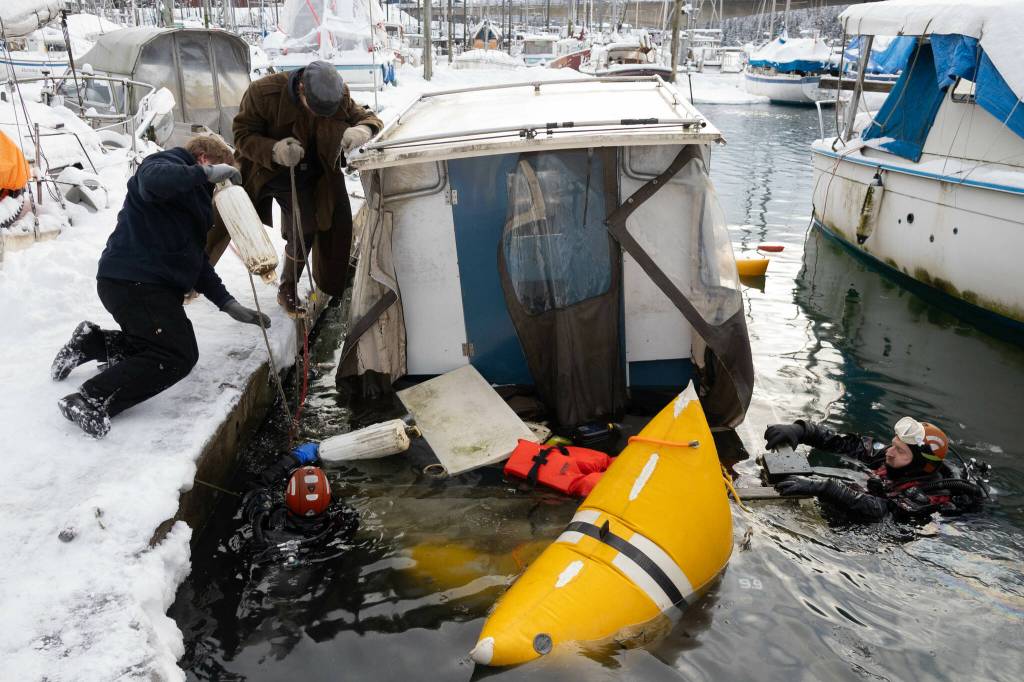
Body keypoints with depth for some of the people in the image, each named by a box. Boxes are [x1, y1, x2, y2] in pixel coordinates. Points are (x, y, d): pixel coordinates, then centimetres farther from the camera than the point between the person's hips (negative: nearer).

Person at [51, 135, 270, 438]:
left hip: (152, 284, 10)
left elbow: (197, 258, 23)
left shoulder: (193, 197, 24)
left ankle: (91, 343, 18)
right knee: (176, 356, -16)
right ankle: (91, 401, -18)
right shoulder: (165, 163, -4)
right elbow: (153, 179, -32)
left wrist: (228, 304, 15)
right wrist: (206, 173, -22)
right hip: (134, 281, -10)